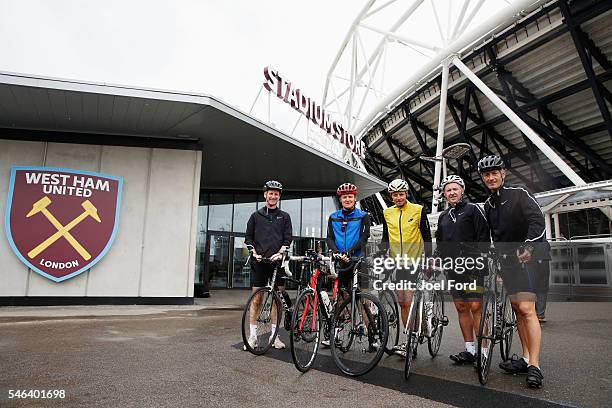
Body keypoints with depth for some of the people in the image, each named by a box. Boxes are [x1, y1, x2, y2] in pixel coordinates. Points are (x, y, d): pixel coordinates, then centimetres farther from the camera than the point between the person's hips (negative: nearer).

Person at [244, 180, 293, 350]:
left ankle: (274, 335, 12)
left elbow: (288, 238, 5)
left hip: (277, 261, 0)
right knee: (256, 299, 1)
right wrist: (254, 252, -5)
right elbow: (248, 237, 11)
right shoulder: (256, 216, 12)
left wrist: (280, 252, -12)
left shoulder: (284, 217, 12)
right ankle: (253, 335, 9)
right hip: (259, 261, 0)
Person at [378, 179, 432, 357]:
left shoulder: (418, 210, -2)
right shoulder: (387, 213, 9)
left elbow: (427, 236, 0)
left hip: (414, 262, -4)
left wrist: (428, 259, -7)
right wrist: (378, 251, -4)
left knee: (408, 302, -12)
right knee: (402, 302, 9)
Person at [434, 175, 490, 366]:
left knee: (476, 307, -8)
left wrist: (481, 261, -14)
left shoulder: (473, 209, 1)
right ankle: (469, 350, 14)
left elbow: (484, 238, -6)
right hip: (452, 268, 6)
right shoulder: (443, 216, 19)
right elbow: (440, 244, 22)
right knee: (461, 308, 7)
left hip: (472, 267, -6)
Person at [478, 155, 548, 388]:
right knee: (517, 309, 8)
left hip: (527, 256, -7)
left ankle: (534, 367, -14)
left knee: (527, 309, -15)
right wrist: (495, 262, 14)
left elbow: (537, 219, -17)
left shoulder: (519, 194, -5)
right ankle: (526, 359, 15)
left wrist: (528, 246, -31)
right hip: (507, 259, 7)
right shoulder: (488, 205, 14)